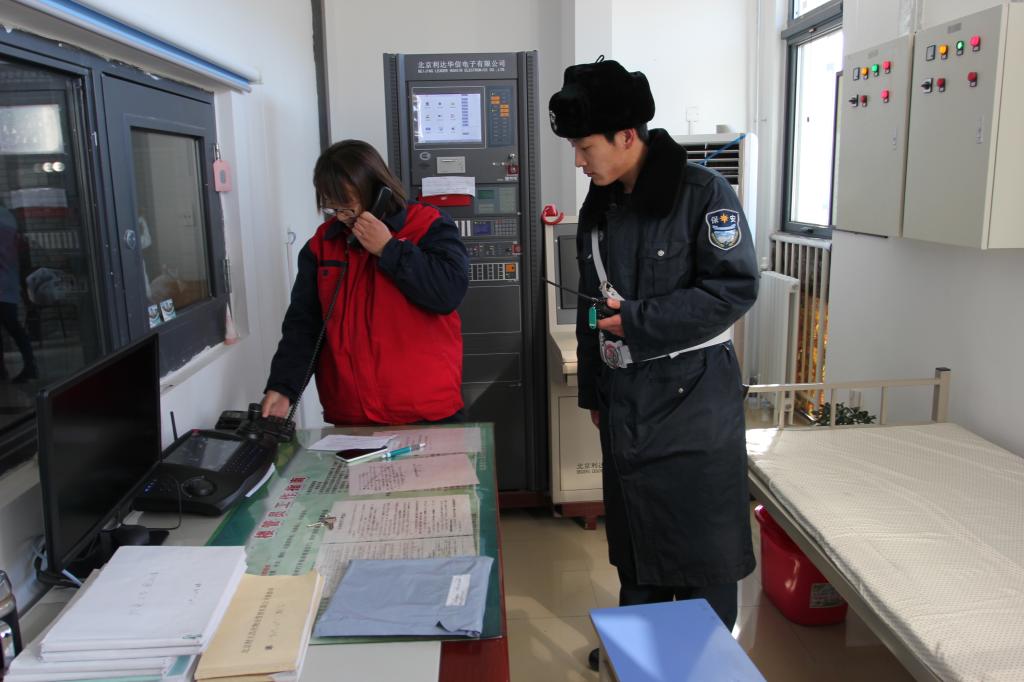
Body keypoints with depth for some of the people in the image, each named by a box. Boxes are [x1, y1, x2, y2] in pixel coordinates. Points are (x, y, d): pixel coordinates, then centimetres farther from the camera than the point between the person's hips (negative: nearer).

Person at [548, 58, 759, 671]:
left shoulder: (703, 192, -11)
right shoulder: (599, 209, 9)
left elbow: (735, 288, -16)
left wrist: (637, 320, -18)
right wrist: (593, 389, 17)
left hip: (693, 395, -6)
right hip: (624, 399, 6)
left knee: (702, 540, 5)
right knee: (635, 532, 17)